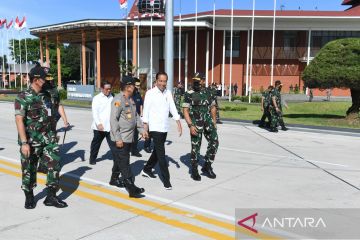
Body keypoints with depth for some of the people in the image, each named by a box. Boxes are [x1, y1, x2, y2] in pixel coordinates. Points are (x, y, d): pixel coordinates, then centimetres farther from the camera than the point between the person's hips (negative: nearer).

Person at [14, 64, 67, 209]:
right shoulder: (23, 97, -11)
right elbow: (19, 120, -16)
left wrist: (53, 134, 18)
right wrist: (24, 142, -22)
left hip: (48, 138, 5)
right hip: (31, 141, -5)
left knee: (55, 164, 1)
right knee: (29, 170, 8)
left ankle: (51, 197, 13)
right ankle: (29, 197, 26)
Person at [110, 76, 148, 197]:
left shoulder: (131, 100, 13)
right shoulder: (118, 100, -16)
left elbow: (136, 116, 21)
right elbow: (113, 119, -20)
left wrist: (141, 129, 12)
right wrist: (118, 138, -21)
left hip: (129, 137, 9)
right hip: (121, 138, -9)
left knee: (119, 160, 22)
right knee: (124, 164, -5)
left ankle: (114, 179, 39)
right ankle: (132, 188, -4)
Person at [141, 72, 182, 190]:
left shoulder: (168, 93, 7)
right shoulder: (150, 93, -8)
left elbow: (173, 108, 6)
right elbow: (146, 111, -7)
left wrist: (179, 123, -1)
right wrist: (145, 128, -9)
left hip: (165, 128, 6)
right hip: (155, 128, -6)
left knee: (157, 151, 18)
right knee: (161, 153, -6)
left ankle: (147, 169, 38)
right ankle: (166, 180, -2)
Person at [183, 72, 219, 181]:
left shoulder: (208, 93, 7)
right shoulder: (189, 94, -5)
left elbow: (213, 107, 16)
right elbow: (185, 111, -9)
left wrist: (214, 122, 13)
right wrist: (190, 125, -17)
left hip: (208, 121, 4)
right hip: (196, 123, -4)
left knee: (214, 142, -3)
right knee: (195, 147, 3)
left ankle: (207, 166, 13)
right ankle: (194, 170, 18)